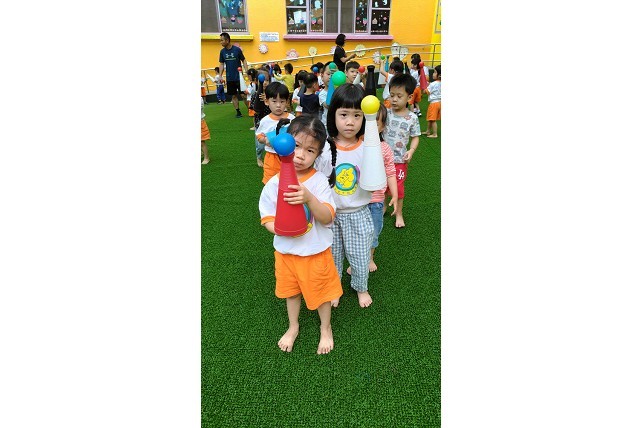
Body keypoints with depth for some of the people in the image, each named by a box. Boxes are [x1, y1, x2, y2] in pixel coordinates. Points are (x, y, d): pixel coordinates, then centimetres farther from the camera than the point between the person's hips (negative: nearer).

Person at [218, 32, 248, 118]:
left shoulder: (237, 49, -7)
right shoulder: (222, 51, 4)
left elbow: (243, 61, 0)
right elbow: (222, 64, 9)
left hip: (239, 77, -3)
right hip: (229, 78, 4)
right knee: (234, 95, 7)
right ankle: (238, 112, 15)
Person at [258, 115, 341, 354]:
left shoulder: (319, 181, -16)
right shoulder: (274, 183, -9)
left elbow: (327, 218, -22)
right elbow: (266, 218, -4)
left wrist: (309, 198, -40)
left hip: (316, 251, -3)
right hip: (285, 251, 3)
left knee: (321, 291, 17)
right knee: (290, 290, 24)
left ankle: (326, 328, 45)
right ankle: (293, 327, 51)